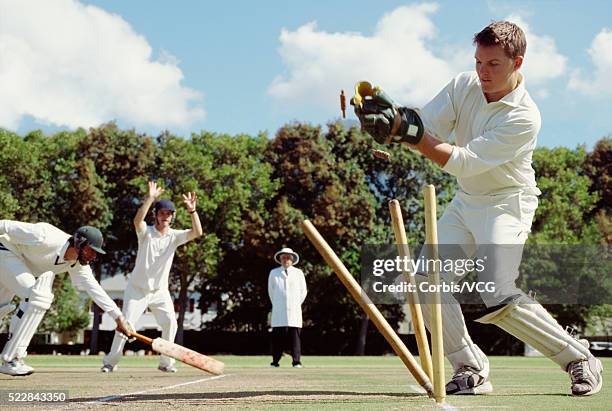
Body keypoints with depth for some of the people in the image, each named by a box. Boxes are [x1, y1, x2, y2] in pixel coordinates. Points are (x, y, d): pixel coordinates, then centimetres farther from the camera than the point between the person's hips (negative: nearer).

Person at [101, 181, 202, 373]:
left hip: (160, 291, 2)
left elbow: (197, 232, -19)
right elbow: (137, 220, -34)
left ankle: (166, 362, 2)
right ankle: (110, 361, 10)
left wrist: (192, 210, -33)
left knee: (170, 323, -12)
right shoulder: (146, 232, -10)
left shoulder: (175, 236, -3)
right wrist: (150, 198, -43)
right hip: (137, 290, -2)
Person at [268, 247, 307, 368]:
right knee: (277, 337, -5)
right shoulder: (274, 273, 10)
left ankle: (296, 362, -6)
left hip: (294, 311, 0)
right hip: (278, 312, 0)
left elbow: (303, 292, 15)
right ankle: (275, 361, -2)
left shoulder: (298, 273, 10)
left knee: (295, 336, -6)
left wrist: (297, 304, 10)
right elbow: (271, 291, 17)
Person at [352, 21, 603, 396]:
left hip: (507, 204, -7)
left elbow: (463, 162, -28)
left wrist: (409, 132, -34)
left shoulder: (524, 118, -23)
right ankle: (471, 370, 3)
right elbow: (422, 129, -10)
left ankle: (579, 357, 0)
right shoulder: (464, 86, -3)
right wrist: (392, 117, -31)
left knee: (500, 300, -20)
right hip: (466, 202, 7)